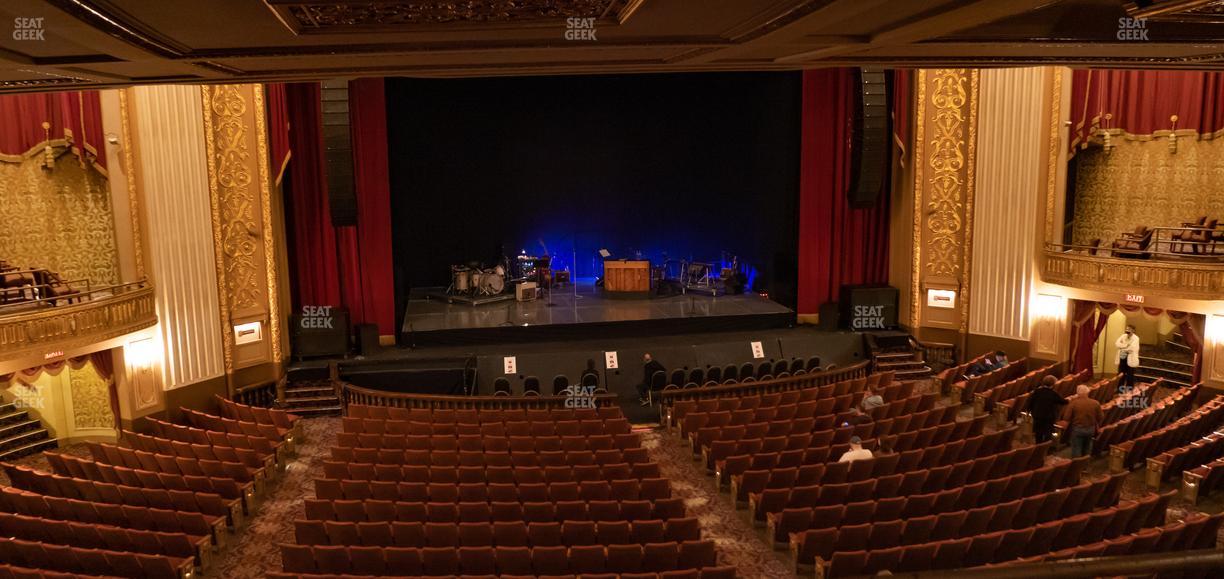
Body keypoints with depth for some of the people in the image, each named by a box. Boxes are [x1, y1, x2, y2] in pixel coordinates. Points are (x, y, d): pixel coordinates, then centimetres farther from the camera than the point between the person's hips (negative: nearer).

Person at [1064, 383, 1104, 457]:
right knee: (1087, 451, 21)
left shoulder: (1073, 403, -17)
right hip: (1090, 429, 3)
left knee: (1076, 451, 7)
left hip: (1077, 429, -3)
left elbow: (1067, 418, -15)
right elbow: (1101, 417, -3)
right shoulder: (1095, 403, -10)